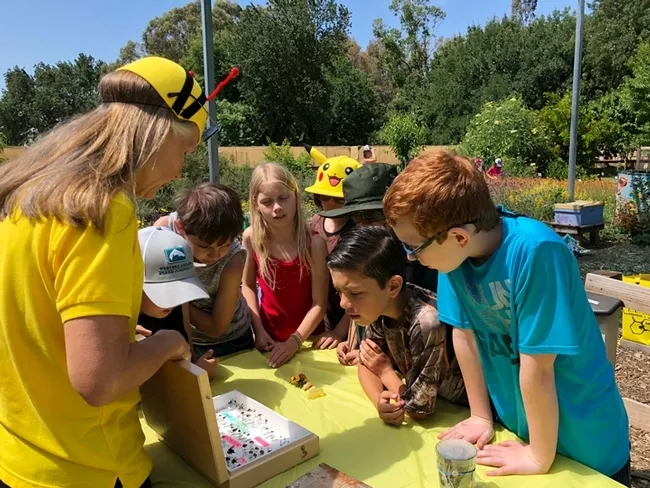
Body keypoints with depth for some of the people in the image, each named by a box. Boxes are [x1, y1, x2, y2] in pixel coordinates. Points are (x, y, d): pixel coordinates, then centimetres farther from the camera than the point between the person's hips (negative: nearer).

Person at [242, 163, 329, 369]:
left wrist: (295, 341, -21)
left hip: (308, 337, -2)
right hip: (269, 337, 2)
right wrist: (258, 330, -6)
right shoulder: (251, 238, -14)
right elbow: (248, 285, 0)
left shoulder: (314, 243, -20)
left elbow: (319, 304, -15)